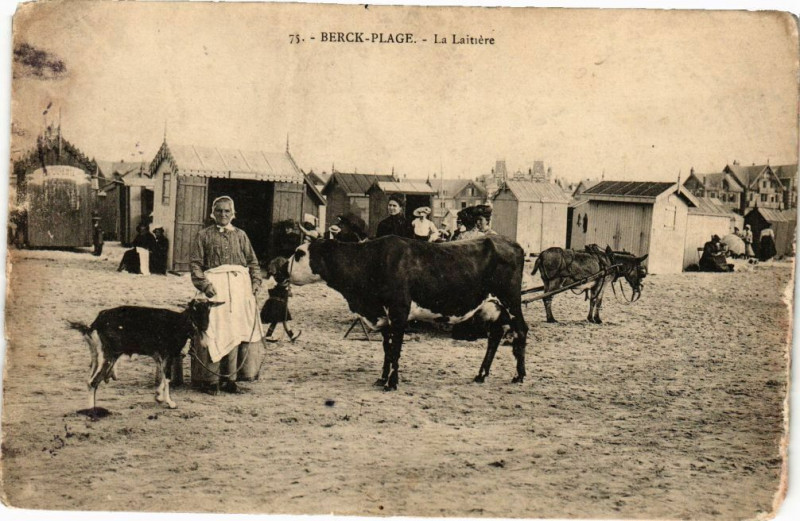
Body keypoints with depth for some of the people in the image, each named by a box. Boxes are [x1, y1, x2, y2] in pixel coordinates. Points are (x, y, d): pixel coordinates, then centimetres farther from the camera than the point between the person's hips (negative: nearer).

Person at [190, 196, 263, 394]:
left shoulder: (240, 235, 17)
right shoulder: (204, 235, 8)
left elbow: (253, 261, 18)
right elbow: (195, 263, 2)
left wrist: (255, 282, 4)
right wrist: (204, 284, -11)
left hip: (240, 286, 3)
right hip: (215, 286, -3)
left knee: (238, 331, -1)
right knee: (214, 331, -9)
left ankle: (230, 378, 5)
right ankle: (209, 379, -2)